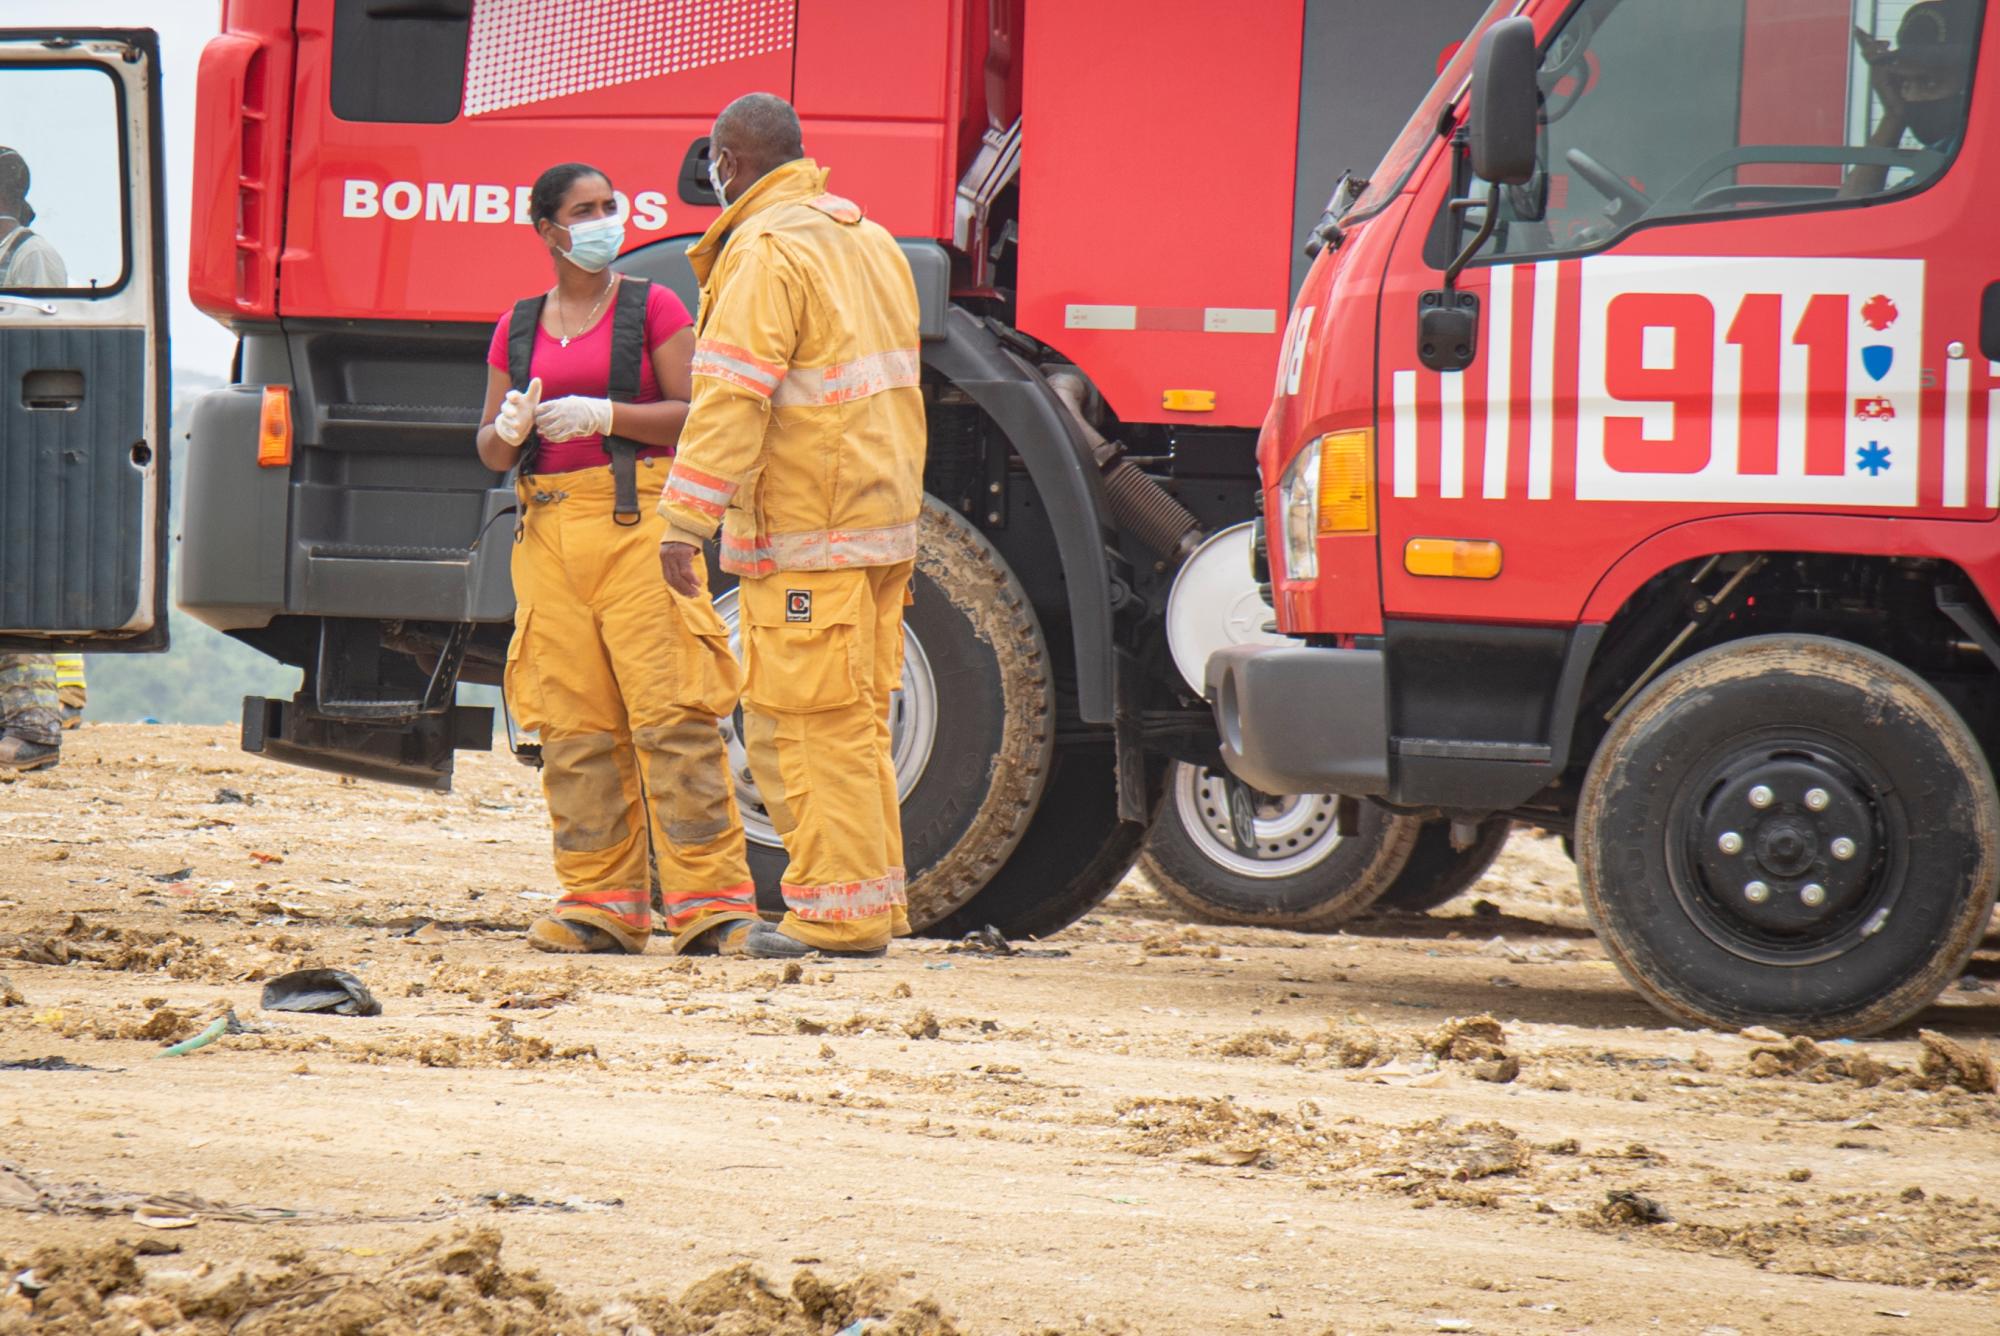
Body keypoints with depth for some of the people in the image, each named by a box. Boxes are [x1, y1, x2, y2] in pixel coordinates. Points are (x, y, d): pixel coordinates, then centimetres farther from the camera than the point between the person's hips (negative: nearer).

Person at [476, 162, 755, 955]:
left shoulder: (651, 309, 4)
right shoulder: (520, 329, 16)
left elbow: (695, 416, -4)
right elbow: (490, 450, 17)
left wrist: (602, 415, -15)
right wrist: (510, 431, -6)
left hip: (637, 523, -4)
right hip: (550, 527, 4)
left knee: (671, 711, -11)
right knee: (573, 725, 1)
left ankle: (711, 898, -12)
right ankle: (599, 900, 4)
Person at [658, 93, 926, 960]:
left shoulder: (767, 253, -12)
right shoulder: (868, 241, 17)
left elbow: (732, 396, -19)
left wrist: (686, 521, -20)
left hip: (807, 530, -9)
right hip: (881, 521, 9)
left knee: (811, 720, -6)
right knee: (852, 718, 14)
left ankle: (838, 912, -7)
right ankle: (872, 902, 17)